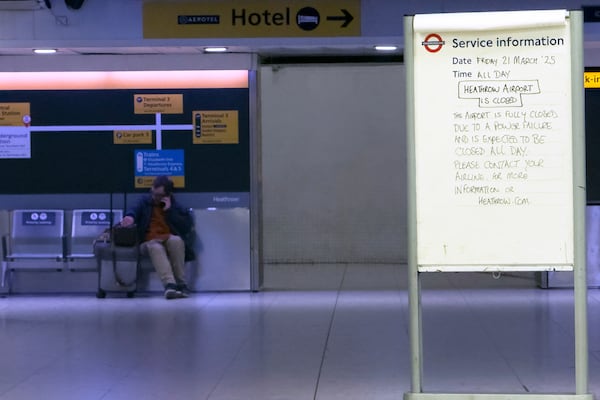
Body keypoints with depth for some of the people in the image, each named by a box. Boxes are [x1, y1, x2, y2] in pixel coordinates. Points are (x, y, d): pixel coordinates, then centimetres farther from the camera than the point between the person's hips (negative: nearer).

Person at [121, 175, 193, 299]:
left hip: (170, 239, 1)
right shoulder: (145, 202, 16)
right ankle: (170, 285, -58)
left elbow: (187, 227, 3)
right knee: (156, 248, -38)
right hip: (150, 241, 0)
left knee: (176, 240, -37)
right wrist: (130, 217, -28)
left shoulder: (175, 206, 14)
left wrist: (170, 210, -2)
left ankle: (181, 284, -31)